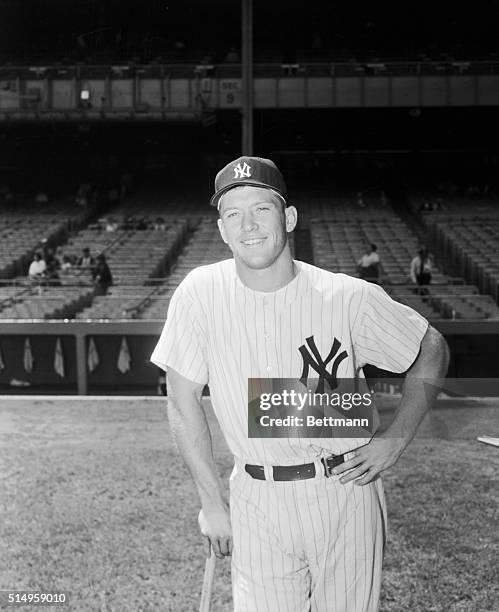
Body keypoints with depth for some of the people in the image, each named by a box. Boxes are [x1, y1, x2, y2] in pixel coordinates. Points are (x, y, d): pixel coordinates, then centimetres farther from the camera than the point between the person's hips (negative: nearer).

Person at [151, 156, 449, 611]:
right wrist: (213, 502, -1)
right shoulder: (200, 293, -8)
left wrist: (396, 441, -3)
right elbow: (183, 402, 0)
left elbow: (432, 350, 5)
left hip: (345, 492, 0)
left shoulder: (350, 298, -10)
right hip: (256, 503, 0)